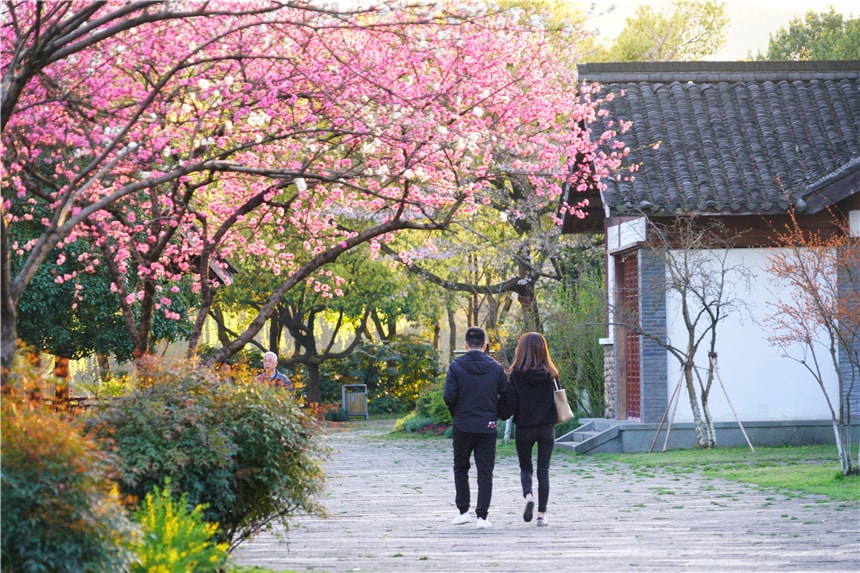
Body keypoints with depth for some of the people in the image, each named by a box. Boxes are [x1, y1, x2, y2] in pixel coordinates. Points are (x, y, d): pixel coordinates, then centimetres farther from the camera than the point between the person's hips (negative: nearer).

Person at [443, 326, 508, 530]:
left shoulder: (456, 366, -6)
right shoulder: (496, 368, 0)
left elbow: (449, 395, -11)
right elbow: (506, 396, -2)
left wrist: (455, 413, 7)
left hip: (463, 426, -1)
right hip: (488, 427, 1)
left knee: (460, 468, 17)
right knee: (485, 472, 4)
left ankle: (463, 511, 14)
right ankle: (482, 516, -2)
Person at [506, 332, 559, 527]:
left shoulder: (517, 374, -11)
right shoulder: (550, 374, -3)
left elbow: (511, 404, -11)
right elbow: (558, 401, 2)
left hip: (524, 428, -2)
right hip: (547, 428, 2)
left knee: (525, 468, 16)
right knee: (543, 471, 8)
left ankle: (528, 495, -12)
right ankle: (542, 514, 3)